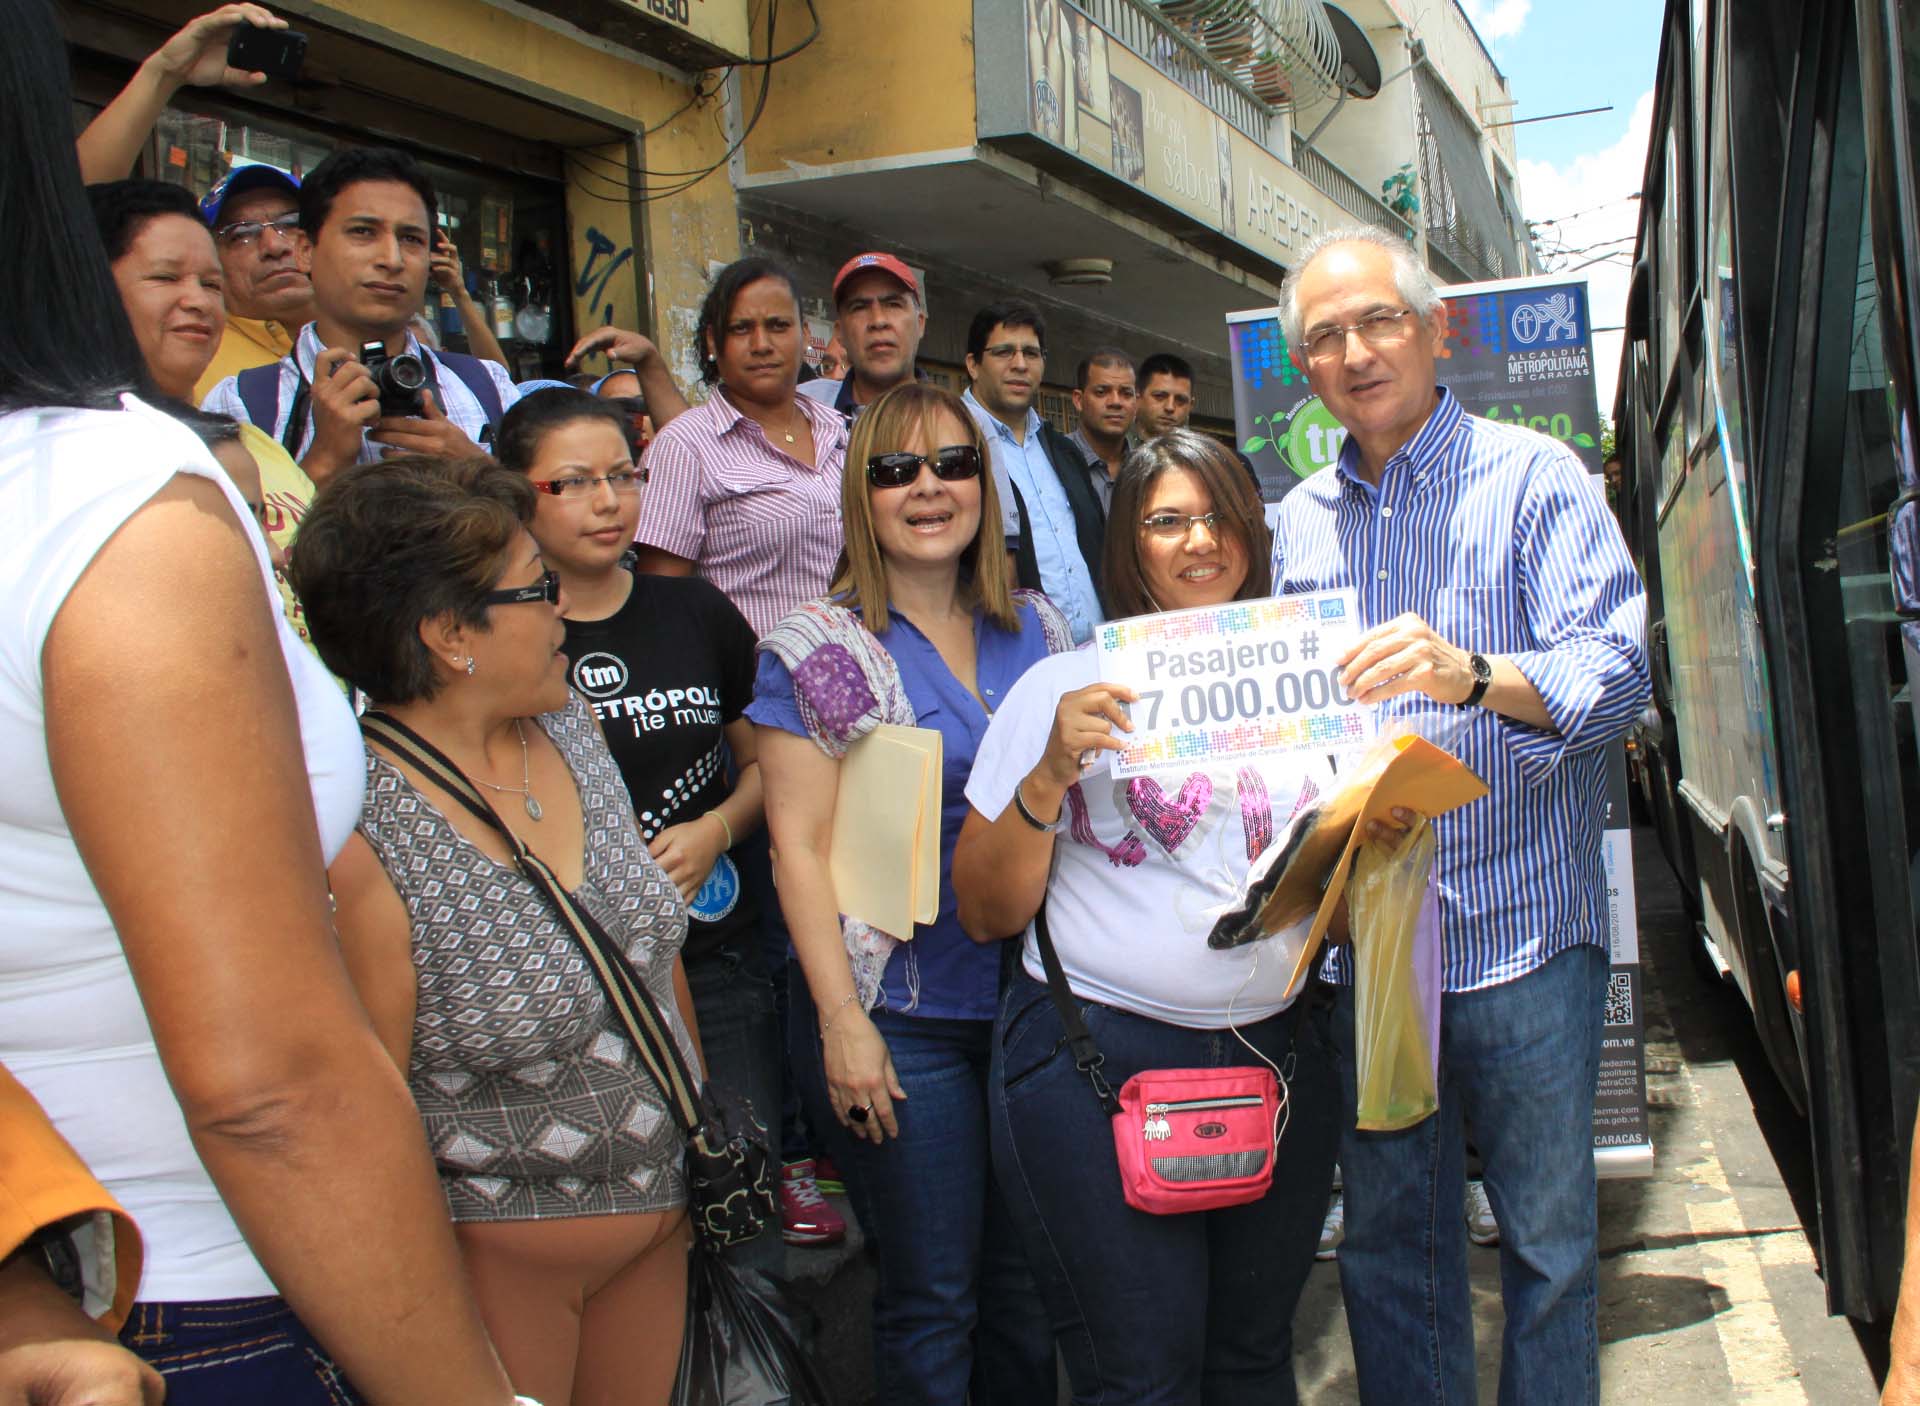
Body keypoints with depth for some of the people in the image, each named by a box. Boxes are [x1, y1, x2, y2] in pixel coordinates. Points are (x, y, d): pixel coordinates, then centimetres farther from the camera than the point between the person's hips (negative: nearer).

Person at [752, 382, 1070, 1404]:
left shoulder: (1035, 629, 8)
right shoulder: (818, 647, -7)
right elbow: (801, 844, -9)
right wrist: (841, 1021, -13)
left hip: (1033, 991, 5)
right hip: (900, 1015, -4)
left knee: (1033, 1280, 14)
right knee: (931, 1300, 6)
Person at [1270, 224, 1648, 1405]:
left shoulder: (1533, 477, -4)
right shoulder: (1300, 520, 10)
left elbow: (1617, 672, -18)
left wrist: (1470, 674, -36)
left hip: (1520, 928, -4)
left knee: (1549, 1240, 8)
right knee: (1389, 1241, 14)